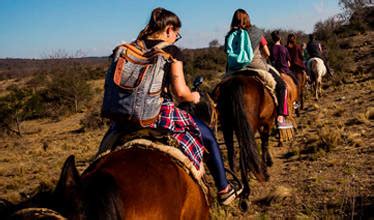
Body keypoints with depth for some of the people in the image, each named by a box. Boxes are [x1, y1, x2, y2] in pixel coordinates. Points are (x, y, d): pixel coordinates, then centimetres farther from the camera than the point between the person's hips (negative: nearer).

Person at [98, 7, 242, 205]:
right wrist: (193, 97, 10)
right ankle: (223, 190, 28)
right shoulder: (172, 51, -5)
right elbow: (180, 91, -12)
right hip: (161, 113, -4)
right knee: (207, 135, 18)